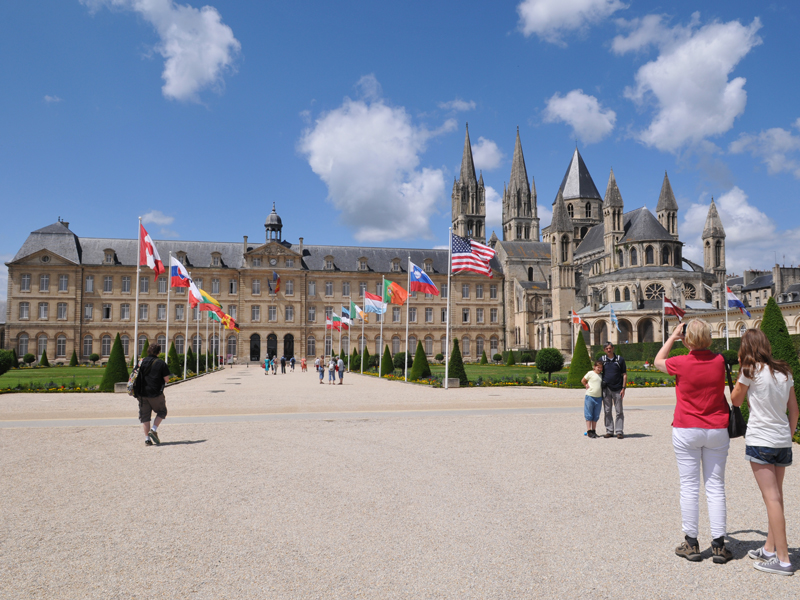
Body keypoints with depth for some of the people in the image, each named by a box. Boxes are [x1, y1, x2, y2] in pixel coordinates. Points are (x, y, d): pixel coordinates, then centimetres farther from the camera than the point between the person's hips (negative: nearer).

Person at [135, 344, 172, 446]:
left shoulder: (142, 362, 5)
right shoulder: (161, 363, -6)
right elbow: (166, 379, -5)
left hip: (142, 393, 3)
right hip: (156, 393, -3)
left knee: (144, 415, 10)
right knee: (161, 411, 17)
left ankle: (147, 438, 6)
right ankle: (153, 430, -2)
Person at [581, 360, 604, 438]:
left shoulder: (602, 375, 8)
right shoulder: (590, 373, -5)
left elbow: (603, 384, 20)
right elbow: (583, 381, 4)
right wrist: (586, 386, -4)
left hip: (599, 398, 5)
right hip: (590, 397, -5)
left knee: (596, 416, 9)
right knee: (589, 415, 0)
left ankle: (593, 431, 17)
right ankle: (589, 431, 3)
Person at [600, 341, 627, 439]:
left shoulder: (620, 359, 2)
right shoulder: (602, 360, 7)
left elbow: (624, 375, 3)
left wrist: (623, 388, -5)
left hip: (617, 389, -2)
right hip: (606, 389, 2)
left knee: (619, 411, 1)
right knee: (607, 411, 5)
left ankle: (619, 431, 7)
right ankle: (609, 431, 12)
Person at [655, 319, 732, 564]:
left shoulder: (681, 363, -12)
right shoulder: (719, 361, -3)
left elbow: (658, 361, 10)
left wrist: (673, 336, 13)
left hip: (686, 431, -3)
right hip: (717, 431, 3)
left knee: (689, 487, 4)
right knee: (715, 487, 7)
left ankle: (691, 543, 11)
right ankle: (718, 544, 9)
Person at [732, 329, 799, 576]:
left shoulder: (751, 371, -10)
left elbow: (736, 401, 3)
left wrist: (741, 370, 6)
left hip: (760, 440, -7)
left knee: (772, 498, -4)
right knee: (776, 497, 15)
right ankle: (769, 549, 25)